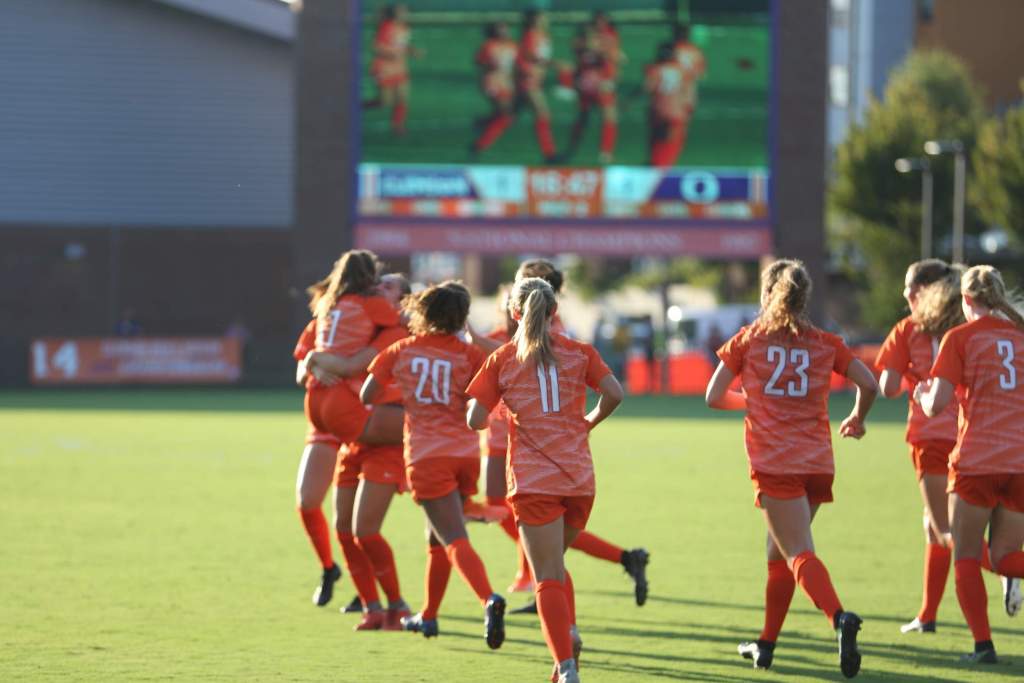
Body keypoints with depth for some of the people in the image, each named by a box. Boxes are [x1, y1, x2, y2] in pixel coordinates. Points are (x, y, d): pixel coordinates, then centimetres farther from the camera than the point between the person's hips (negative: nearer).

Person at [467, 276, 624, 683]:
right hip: (579, 476, 2)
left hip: (533, 481, -2)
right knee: (553, 565, 23)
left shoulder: (502, 360, 3)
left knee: (548, 577, -2)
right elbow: (614, 394, -6)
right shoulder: (578, 353, 6)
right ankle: (569, 631, -1)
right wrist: (589, 422, 13)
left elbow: (476, 420, -1)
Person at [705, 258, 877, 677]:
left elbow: (714, 397, 5)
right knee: (779, 552, 20)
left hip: (773, 465, -4)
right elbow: (869, 384, 3)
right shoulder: (824, 344, 9)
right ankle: (766, 645, 26)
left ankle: (839, 617, -39)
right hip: (817, 464, 4)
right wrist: (857, 420, 23)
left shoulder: (749, 340, 4)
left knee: (800, 554, -13)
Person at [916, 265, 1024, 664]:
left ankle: (983, 643, -2)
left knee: (966, 556, 9)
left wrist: (922, 394, 14)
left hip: (976, 462, -4)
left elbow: (935, 406, -8)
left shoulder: (960, 338, -2)